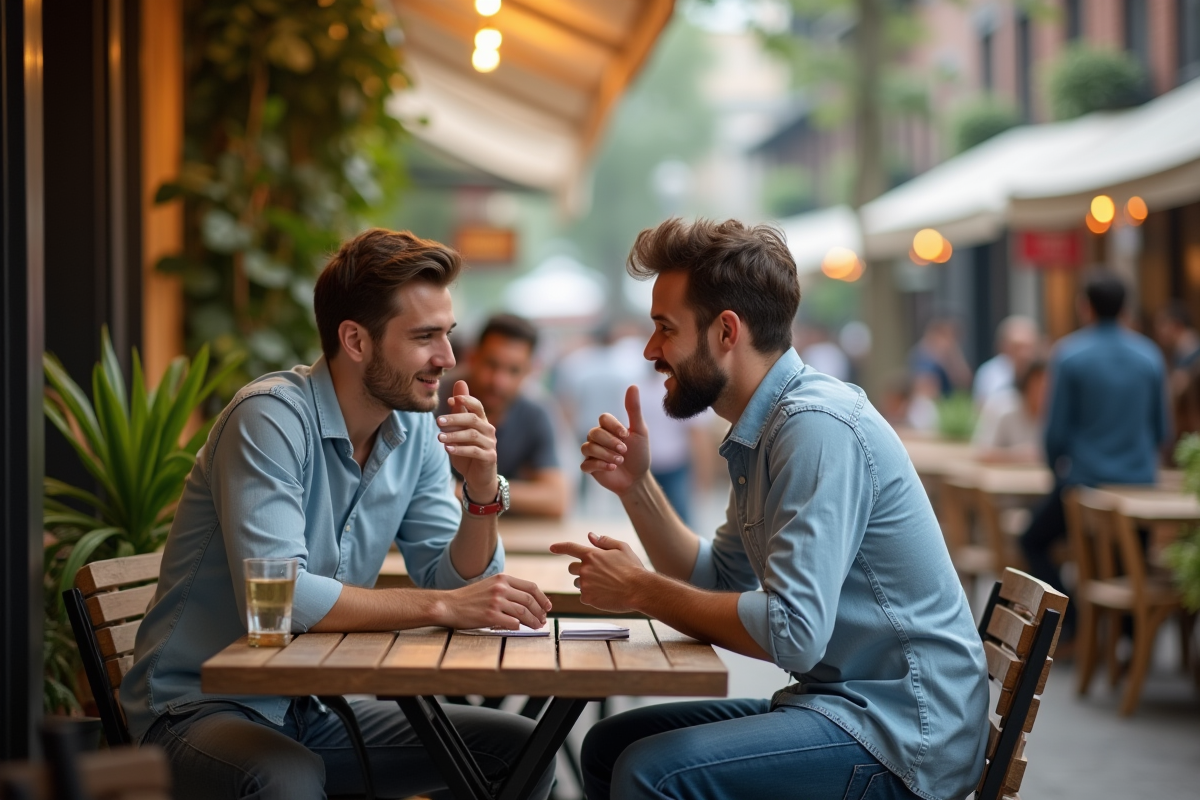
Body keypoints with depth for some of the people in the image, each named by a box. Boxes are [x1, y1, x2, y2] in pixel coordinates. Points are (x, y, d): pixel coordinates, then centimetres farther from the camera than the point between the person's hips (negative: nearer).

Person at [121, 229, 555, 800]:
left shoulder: (416, 431, 4)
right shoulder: (271, 417, -19)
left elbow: (456, 583, 3)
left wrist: (483, 490, -15)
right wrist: (444, 605, -30)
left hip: (317, 710, 8)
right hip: (201, 707, -8)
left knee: (524, 748, -1)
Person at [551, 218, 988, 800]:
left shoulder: (816, 426, -20)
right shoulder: (762, 430, 11)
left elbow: (793, 633, -27)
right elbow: (718, 582, 19)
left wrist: (641, 590, -14)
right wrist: (635, 486, 5)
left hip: (903, 728, -10)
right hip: (841, 702, 10)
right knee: (608, 746, 10)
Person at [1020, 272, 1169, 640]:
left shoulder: (1069, 354, -10)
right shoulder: (1150, 355, 2)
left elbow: (1057, 427, -7)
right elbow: (1161, 429, 8)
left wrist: (1057, 467, 11)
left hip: (1085, 481, -4)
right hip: (1141, 481, 4)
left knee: (1034, 540, 15)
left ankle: (1068, 623, 4)